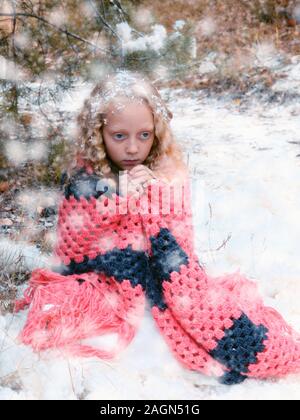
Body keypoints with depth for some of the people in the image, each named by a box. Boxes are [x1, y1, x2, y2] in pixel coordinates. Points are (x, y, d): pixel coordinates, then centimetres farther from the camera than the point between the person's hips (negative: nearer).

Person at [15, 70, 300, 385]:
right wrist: (120, 200, -20)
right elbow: (71, 256, -11)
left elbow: (180, 248, -6)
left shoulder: (168, 174, -4)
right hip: (106, 284, 0)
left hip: (162, 278, 1)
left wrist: (156, 195, -20)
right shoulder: (86, 179, -7)